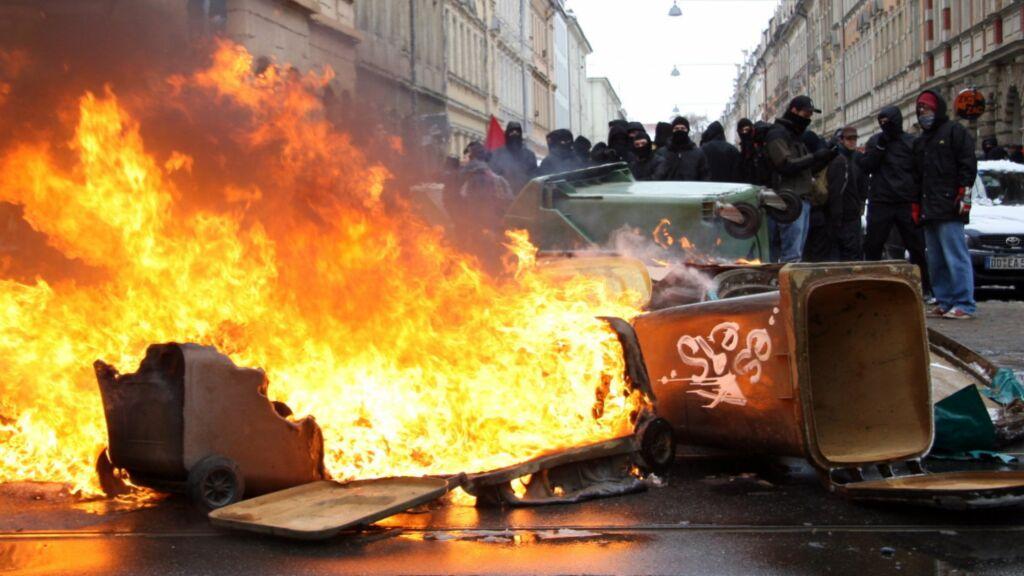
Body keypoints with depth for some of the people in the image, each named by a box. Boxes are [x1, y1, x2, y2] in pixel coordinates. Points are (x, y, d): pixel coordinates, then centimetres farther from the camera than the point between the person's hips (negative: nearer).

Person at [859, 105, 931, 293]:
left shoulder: (911, 143, 5)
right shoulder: (875, 141, 11)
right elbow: (864, 167, 1)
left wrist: (919, 201, -5)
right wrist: (880, 147, -11)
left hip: (907, 204, -1)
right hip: (880, 203, 2)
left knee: (917, 247, -1)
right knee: (872, 247, 3)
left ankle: (926, 288, 4)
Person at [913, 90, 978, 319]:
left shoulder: (954, 131, 1)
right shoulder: (920, 141, 25)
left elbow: (968, 165, -8)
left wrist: (964, 193, -16)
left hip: (949, 207, -8)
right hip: (929, 210, 8)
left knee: (955, 256, -12)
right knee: (936, 259, 8)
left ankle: (964, 304, -12)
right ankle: (944, 302, 12)